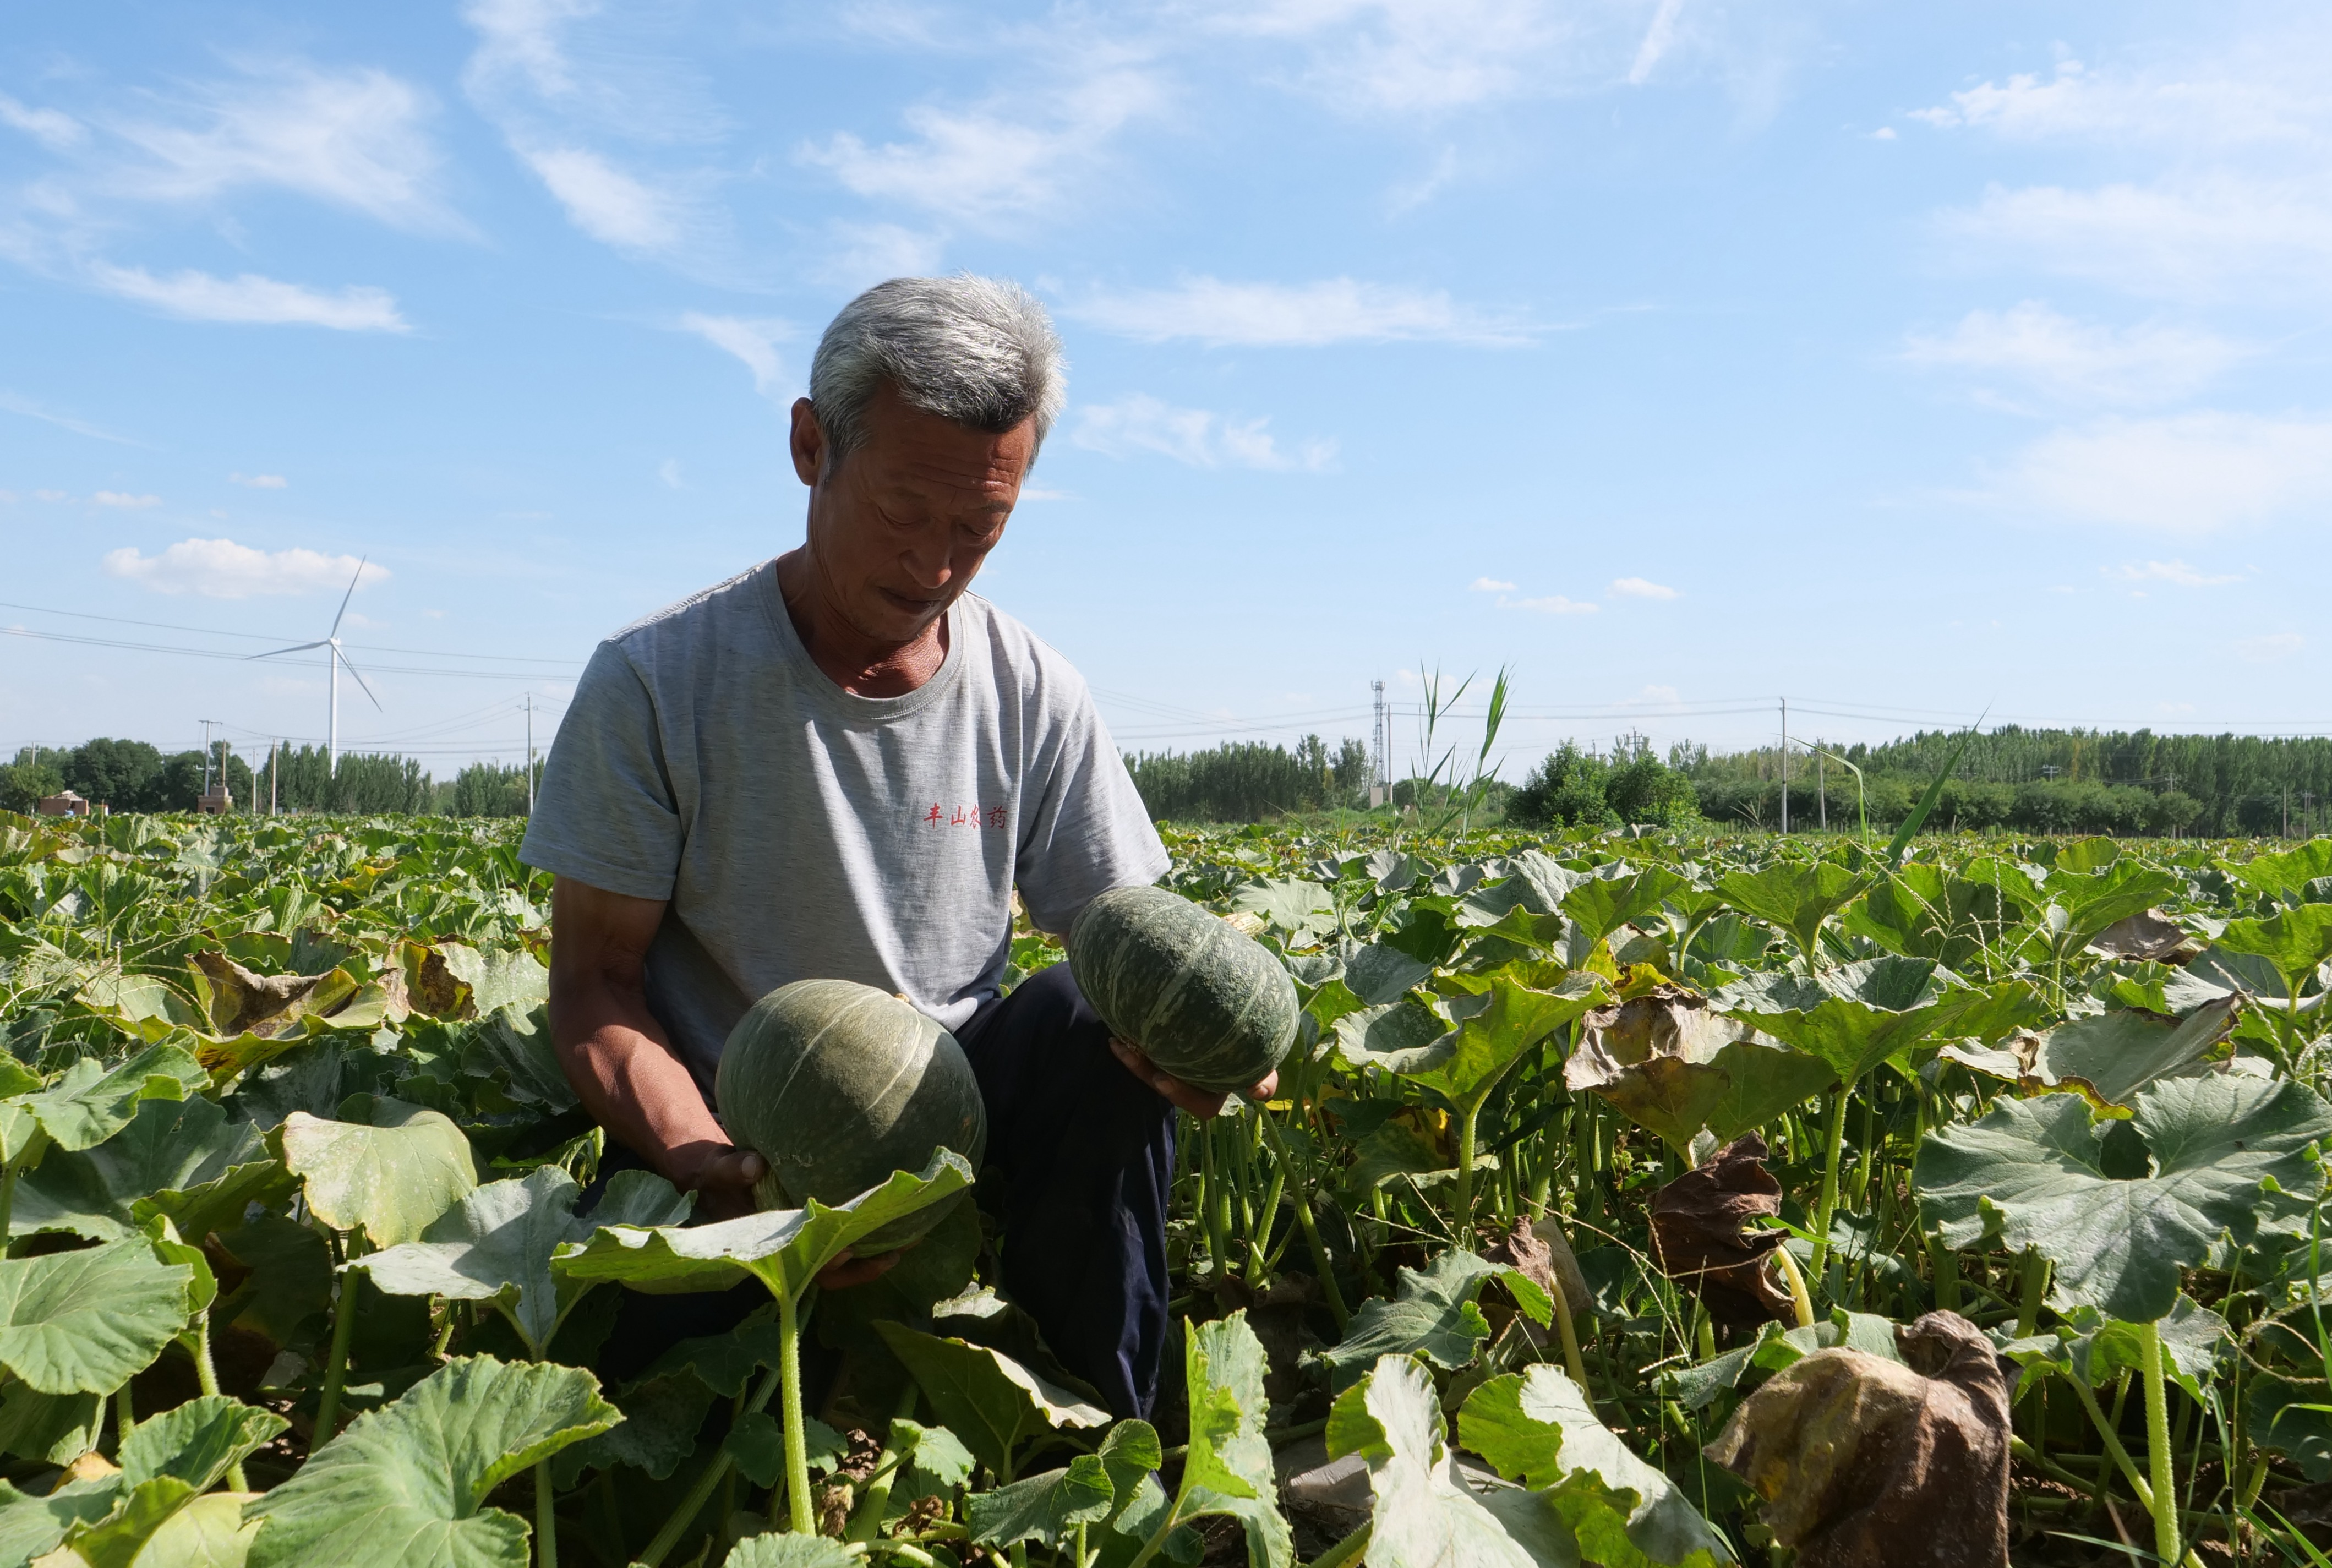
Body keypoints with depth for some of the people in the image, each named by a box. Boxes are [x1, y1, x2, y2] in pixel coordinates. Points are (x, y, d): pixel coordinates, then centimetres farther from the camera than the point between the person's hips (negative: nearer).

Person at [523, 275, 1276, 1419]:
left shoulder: (1033, 696, -2)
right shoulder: (655, 682, -10)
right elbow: (595, 982, -8)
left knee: (1090, 1012, -27)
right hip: (730, 1143, -2)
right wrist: (702, 1163, -27)